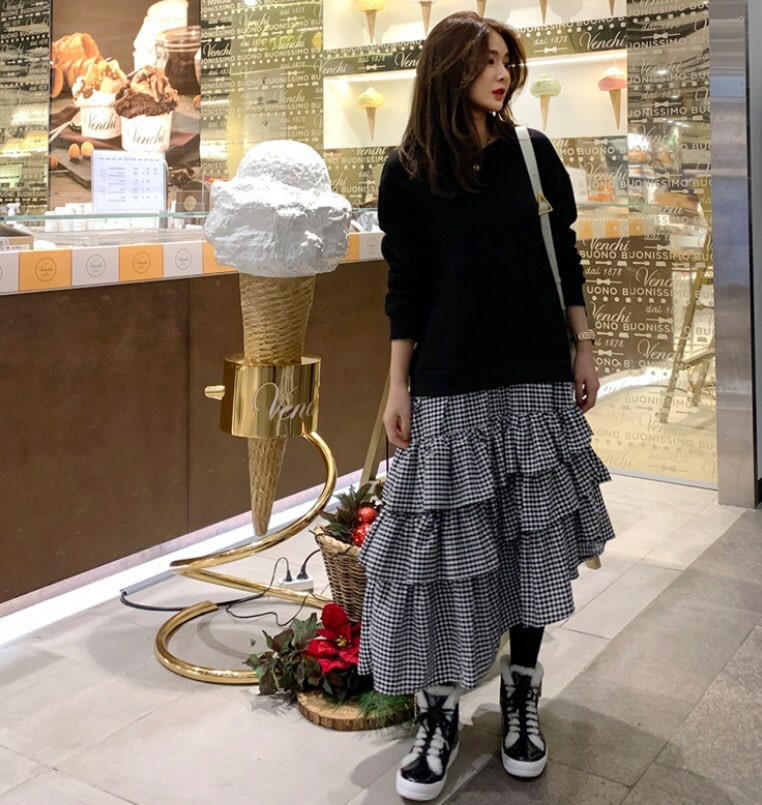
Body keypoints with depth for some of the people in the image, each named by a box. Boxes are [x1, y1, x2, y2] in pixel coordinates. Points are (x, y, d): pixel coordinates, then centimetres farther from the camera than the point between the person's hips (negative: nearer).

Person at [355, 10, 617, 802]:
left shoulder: (533, 153, 5)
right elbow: (405, 287, 0)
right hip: (450, 386, -2)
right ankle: (439, 712, 14)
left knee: (532, 537, 7)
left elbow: (565, 258, 10)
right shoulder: (408, 172, -1)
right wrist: (398, 386, -1)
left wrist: (583, 347, 8)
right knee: (446, 543, 0)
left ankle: (521, 694, 24)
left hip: (536, 380, 2)